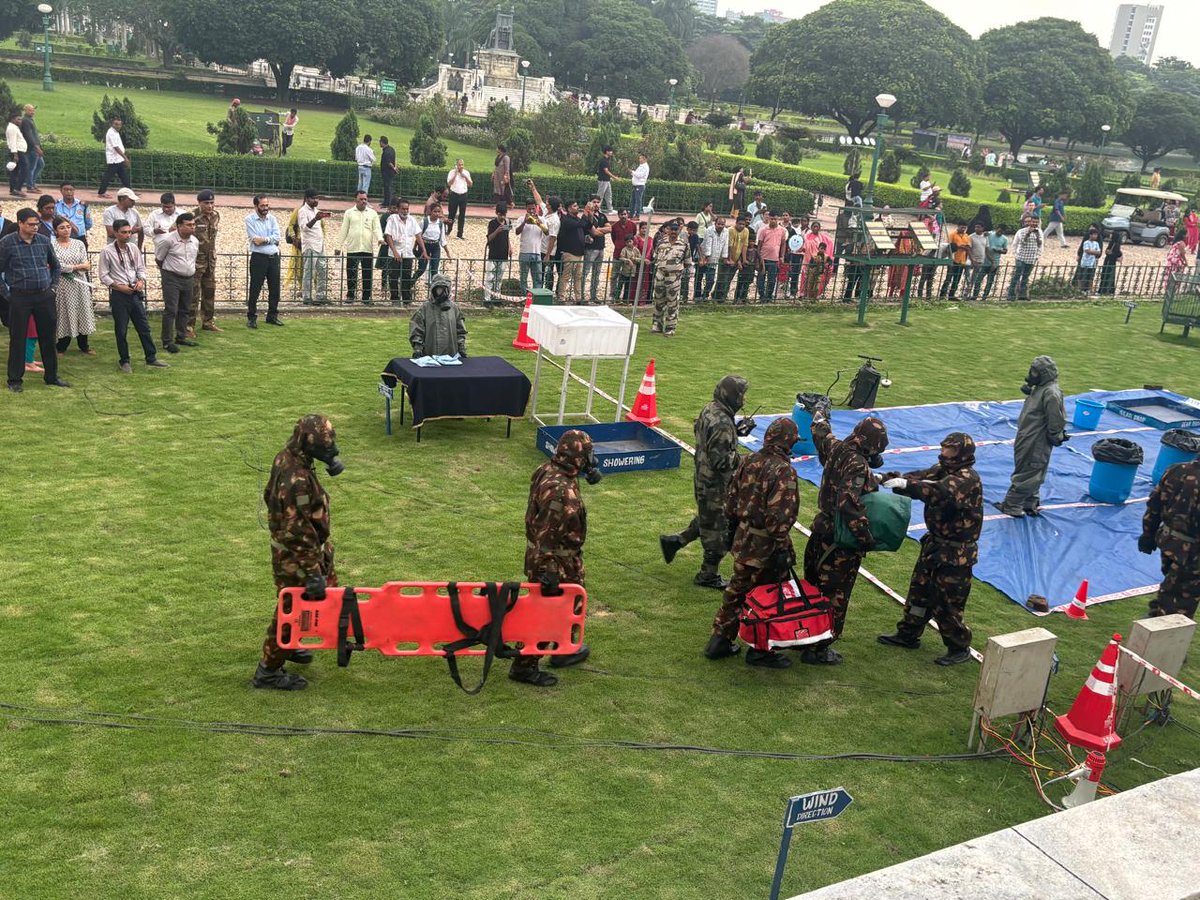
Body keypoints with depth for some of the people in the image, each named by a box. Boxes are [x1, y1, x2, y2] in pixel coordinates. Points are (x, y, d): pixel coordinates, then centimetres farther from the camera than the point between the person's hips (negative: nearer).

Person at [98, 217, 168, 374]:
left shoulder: (133, 248, 5)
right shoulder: (107, 251, -8)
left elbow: (141, 268, 12)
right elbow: (104, 276, -6)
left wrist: (141, 280, -7)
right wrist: (119, 286, -15)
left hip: (135, 293, 4)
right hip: (119, 295, -4)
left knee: (144, 327, 8)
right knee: (121, 330, 4)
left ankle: (151, 358, 17)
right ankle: (124, 361, 17)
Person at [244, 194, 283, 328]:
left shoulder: (272, 218, 9)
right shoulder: (250, 219, -4)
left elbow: (277, 237, -2)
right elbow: (255, 240, -13)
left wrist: (263, 239, -14)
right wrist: (271, 240, -9)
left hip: (273, 257, 5)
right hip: (259, 258, -5)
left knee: (274, 288, 10)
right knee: (255, 290, -1)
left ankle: (272, 316, 22)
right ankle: (252, 318, 6)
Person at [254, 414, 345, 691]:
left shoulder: (286, 456, -4)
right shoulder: (297, 479, -33)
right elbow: (299, 532, -29)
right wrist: (313, 572, -24)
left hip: (286, 546, 10)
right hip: (295, 556, -10)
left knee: (328, 588, 25)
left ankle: (288, 646, 42)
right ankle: (268, 671, 24)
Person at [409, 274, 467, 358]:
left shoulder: (454, 307, 9)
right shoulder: (424, 308, 0)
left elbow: (460, 331, 12)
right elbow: (416, 331, -3)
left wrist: (462, 349, 5)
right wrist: (417, 349, -12)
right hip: (429, 355, -2)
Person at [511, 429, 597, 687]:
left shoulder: (546, 470, -3)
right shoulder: (562, 492, -32)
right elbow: (546, 534, -30)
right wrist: (548, 571, -24)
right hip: (557, 561, -10)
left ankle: (564, 650, 44)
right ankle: (524, 666, 18)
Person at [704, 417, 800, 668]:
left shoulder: (749, 462, 4)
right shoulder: (783, 471, -19)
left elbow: (731, 499, 12)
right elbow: (780, 515, -25)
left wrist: (731, 531, 22)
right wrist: (782, 549, -19)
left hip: (742, 538, 8)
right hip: (765, 544, -7)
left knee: (737, 591, 20)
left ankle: (720, 641, 28)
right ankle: (760, 651, 16)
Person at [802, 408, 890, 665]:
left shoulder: (836, 448, 0)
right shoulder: (858, 466, -25)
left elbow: (820, 433, 22)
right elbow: (849, 504, -36)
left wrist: (820, 414, 43)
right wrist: (867, 538, -30)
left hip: (821, 530, 9)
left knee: (814, 587, 21)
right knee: (834, 596, 3)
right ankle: (817, 649, 11)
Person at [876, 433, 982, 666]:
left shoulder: (968, 478, -22)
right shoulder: (943, 469, 6)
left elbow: (941, 492, -39)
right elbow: (920, 477, -6)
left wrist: (906, 484, -44)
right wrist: (886, 478, -22)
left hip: (955, 554, -9)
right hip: (935, 544, 9)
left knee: (947, 603, 1)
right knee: (919, 591, 19)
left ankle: (959, 648, 19)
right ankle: (908, 635, 35)